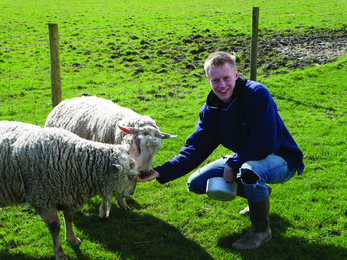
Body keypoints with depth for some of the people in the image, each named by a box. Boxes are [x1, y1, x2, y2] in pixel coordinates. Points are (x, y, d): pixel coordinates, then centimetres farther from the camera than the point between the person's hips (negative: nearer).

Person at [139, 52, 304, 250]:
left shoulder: (257, 94, -25)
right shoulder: (209, 111, -4)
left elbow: (265, 144, -30)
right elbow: (194, 150, -7)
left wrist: (232, 164, -22)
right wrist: (161, 172, -19)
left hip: (280, 159, -7)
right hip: (244, 158, 7)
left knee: (249, 170, -41)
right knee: (196, 183, 2)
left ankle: (261, 230, -12)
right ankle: (260, 194, 18)